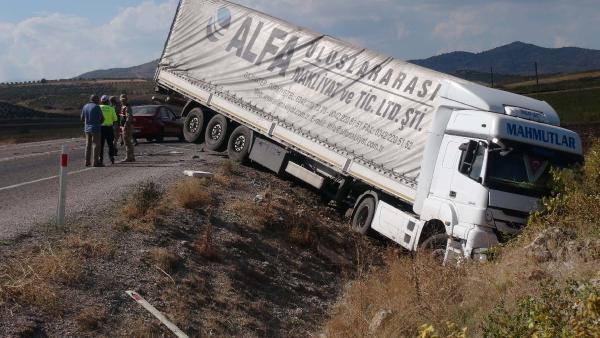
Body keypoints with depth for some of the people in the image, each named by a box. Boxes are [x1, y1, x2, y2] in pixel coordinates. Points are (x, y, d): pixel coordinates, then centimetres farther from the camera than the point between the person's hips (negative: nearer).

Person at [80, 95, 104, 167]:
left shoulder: (85, 107, 8)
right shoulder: (96, 107, -11)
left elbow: (82, 119, 12)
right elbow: (102, 119, -8)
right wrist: (99, 122, 13)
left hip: (87, 128, 7)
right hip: (95, 128, -6)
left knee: (88, 145, 12)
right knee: (96, 145, -2)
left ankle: (87, 162, 13)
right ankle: (95, 162, -4)